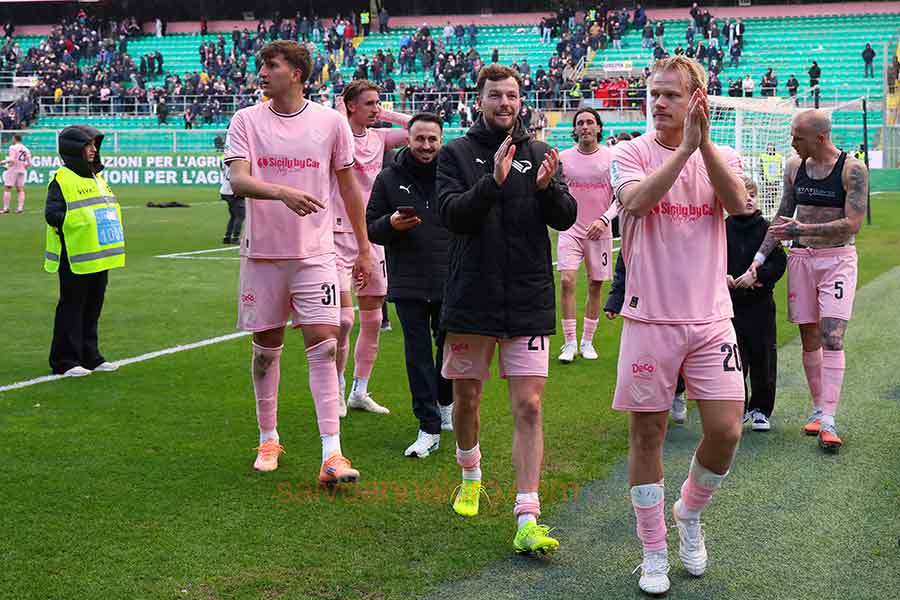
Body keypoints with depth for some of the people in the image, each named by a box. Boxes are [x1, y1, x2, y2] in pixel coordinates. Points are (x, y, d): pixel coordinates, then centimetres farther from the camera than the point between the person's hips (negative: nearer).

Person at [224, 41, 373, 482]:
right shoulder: (246, 120, 1)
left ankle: (331, 454, -11)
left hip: (315, 252, -1)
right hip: (262, 252, 1)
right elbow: (239, 180, -12)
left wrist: (364, 248, 11)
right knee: (266, 347, 10)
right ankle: (268, 438, 26)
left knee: (323, 345, -9)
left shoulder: (330, 122, 1)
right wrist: (283, 192, -32)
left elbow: (349, 187, 10)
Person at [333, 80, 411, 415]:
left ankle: (360, 392, 22)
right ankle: (336, 391, 8)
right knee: (344, 318, -11)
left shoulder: (379, 137, 8)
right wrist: (341, 114, -15)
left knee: (372, 320, 9)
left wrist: (386, 116, 4)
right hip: (340, 235, -6)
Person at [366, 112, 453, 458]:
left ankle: (445, 403, 39)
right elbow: (370, 228, 6)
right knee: (418, 354, 1)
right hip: (408, 284, 0)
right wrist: (391, 224, -16)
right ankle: (429, 429, 5)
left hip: (450, 283, 1)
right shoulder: (389, 179, 3)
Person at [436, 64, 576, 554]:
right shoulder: (456, 153, 1)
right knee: (466, 398, 13)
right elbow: (452, 214, -13)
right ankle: (471, 476, 41)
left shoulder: (539, 154, 6)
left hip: (528, 302, 0)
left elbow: (566, 218, -1)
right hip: (470, 298, 0)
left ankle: (527, 520, -7)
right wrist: (494, 180, -27)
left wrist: (547, 187, -21)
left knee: (528, 408, -6)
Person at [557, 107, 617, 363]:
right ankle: (570, 343, -5)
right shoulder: (563, 157, 1)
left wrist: (604, 219, -15)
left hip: (600, 232, 0)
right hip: (570, 229, 0)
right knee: (566, 281, -14)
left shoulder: (611, 157, -2)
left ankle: (587, 342, 20)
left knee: (595, 286, 6)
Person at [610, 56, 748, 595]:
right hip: (650, 318, -2)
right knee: (647, 434, 4)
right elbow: (636, 201, -22)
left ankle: (690, 513, 27)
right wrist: (684, 147, -24)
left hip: (710, 318, 2)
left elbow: (738, 204, -15)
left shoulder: (721, 156, 6)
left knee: (726, 431, -3)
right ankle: (654, 552, 19)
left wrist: (704, 141, -23)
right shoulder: (632, 152, -1)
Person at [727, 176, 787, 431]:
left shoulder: (766, 229, 0)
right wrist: (723, 277, -17)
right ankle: (738, 408, 18)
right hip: (730, 303, 0)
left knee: (763, 358, 5)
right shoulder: (722, 229, 1)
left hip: (760, 304, 0)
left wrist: (757, 275, -17)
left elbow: (779, 262, -4)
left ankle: (760, 409, 20)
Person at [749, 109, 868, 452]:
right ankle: (818, 409, 18)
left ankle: (828, 421, -16)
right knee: (809, 339, 6)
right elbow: (783, 217, 15)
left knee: (832, 337, -13)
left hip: (838, 259, -5)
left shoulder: (852, 169, -10)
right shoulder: (794, 167, 6)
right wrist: (760, 256, 10)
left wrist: (803, 230, -22)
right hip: (801, 258, 5)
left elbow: (852, 223, -17)